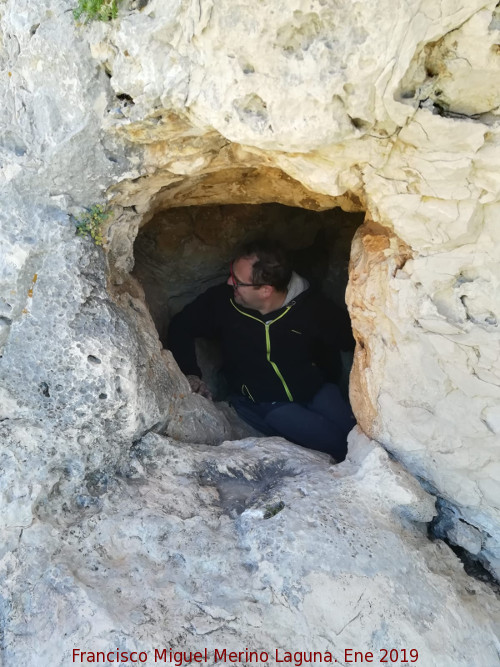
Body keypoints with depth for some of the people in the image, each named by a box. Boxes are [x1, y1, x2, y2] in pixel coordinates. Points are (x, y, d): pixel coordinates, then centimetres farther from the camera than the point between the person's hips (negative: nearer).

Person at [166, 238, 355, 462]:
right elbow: (180, 326, 1)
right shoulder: (222, 300, -14)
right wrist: (190, 374, -9)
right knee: (335, 442, -21)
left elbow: (352, 337, 0)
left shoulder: (311, 307, -15)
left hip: (316, 392, 2)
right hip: (264, 404, -2)